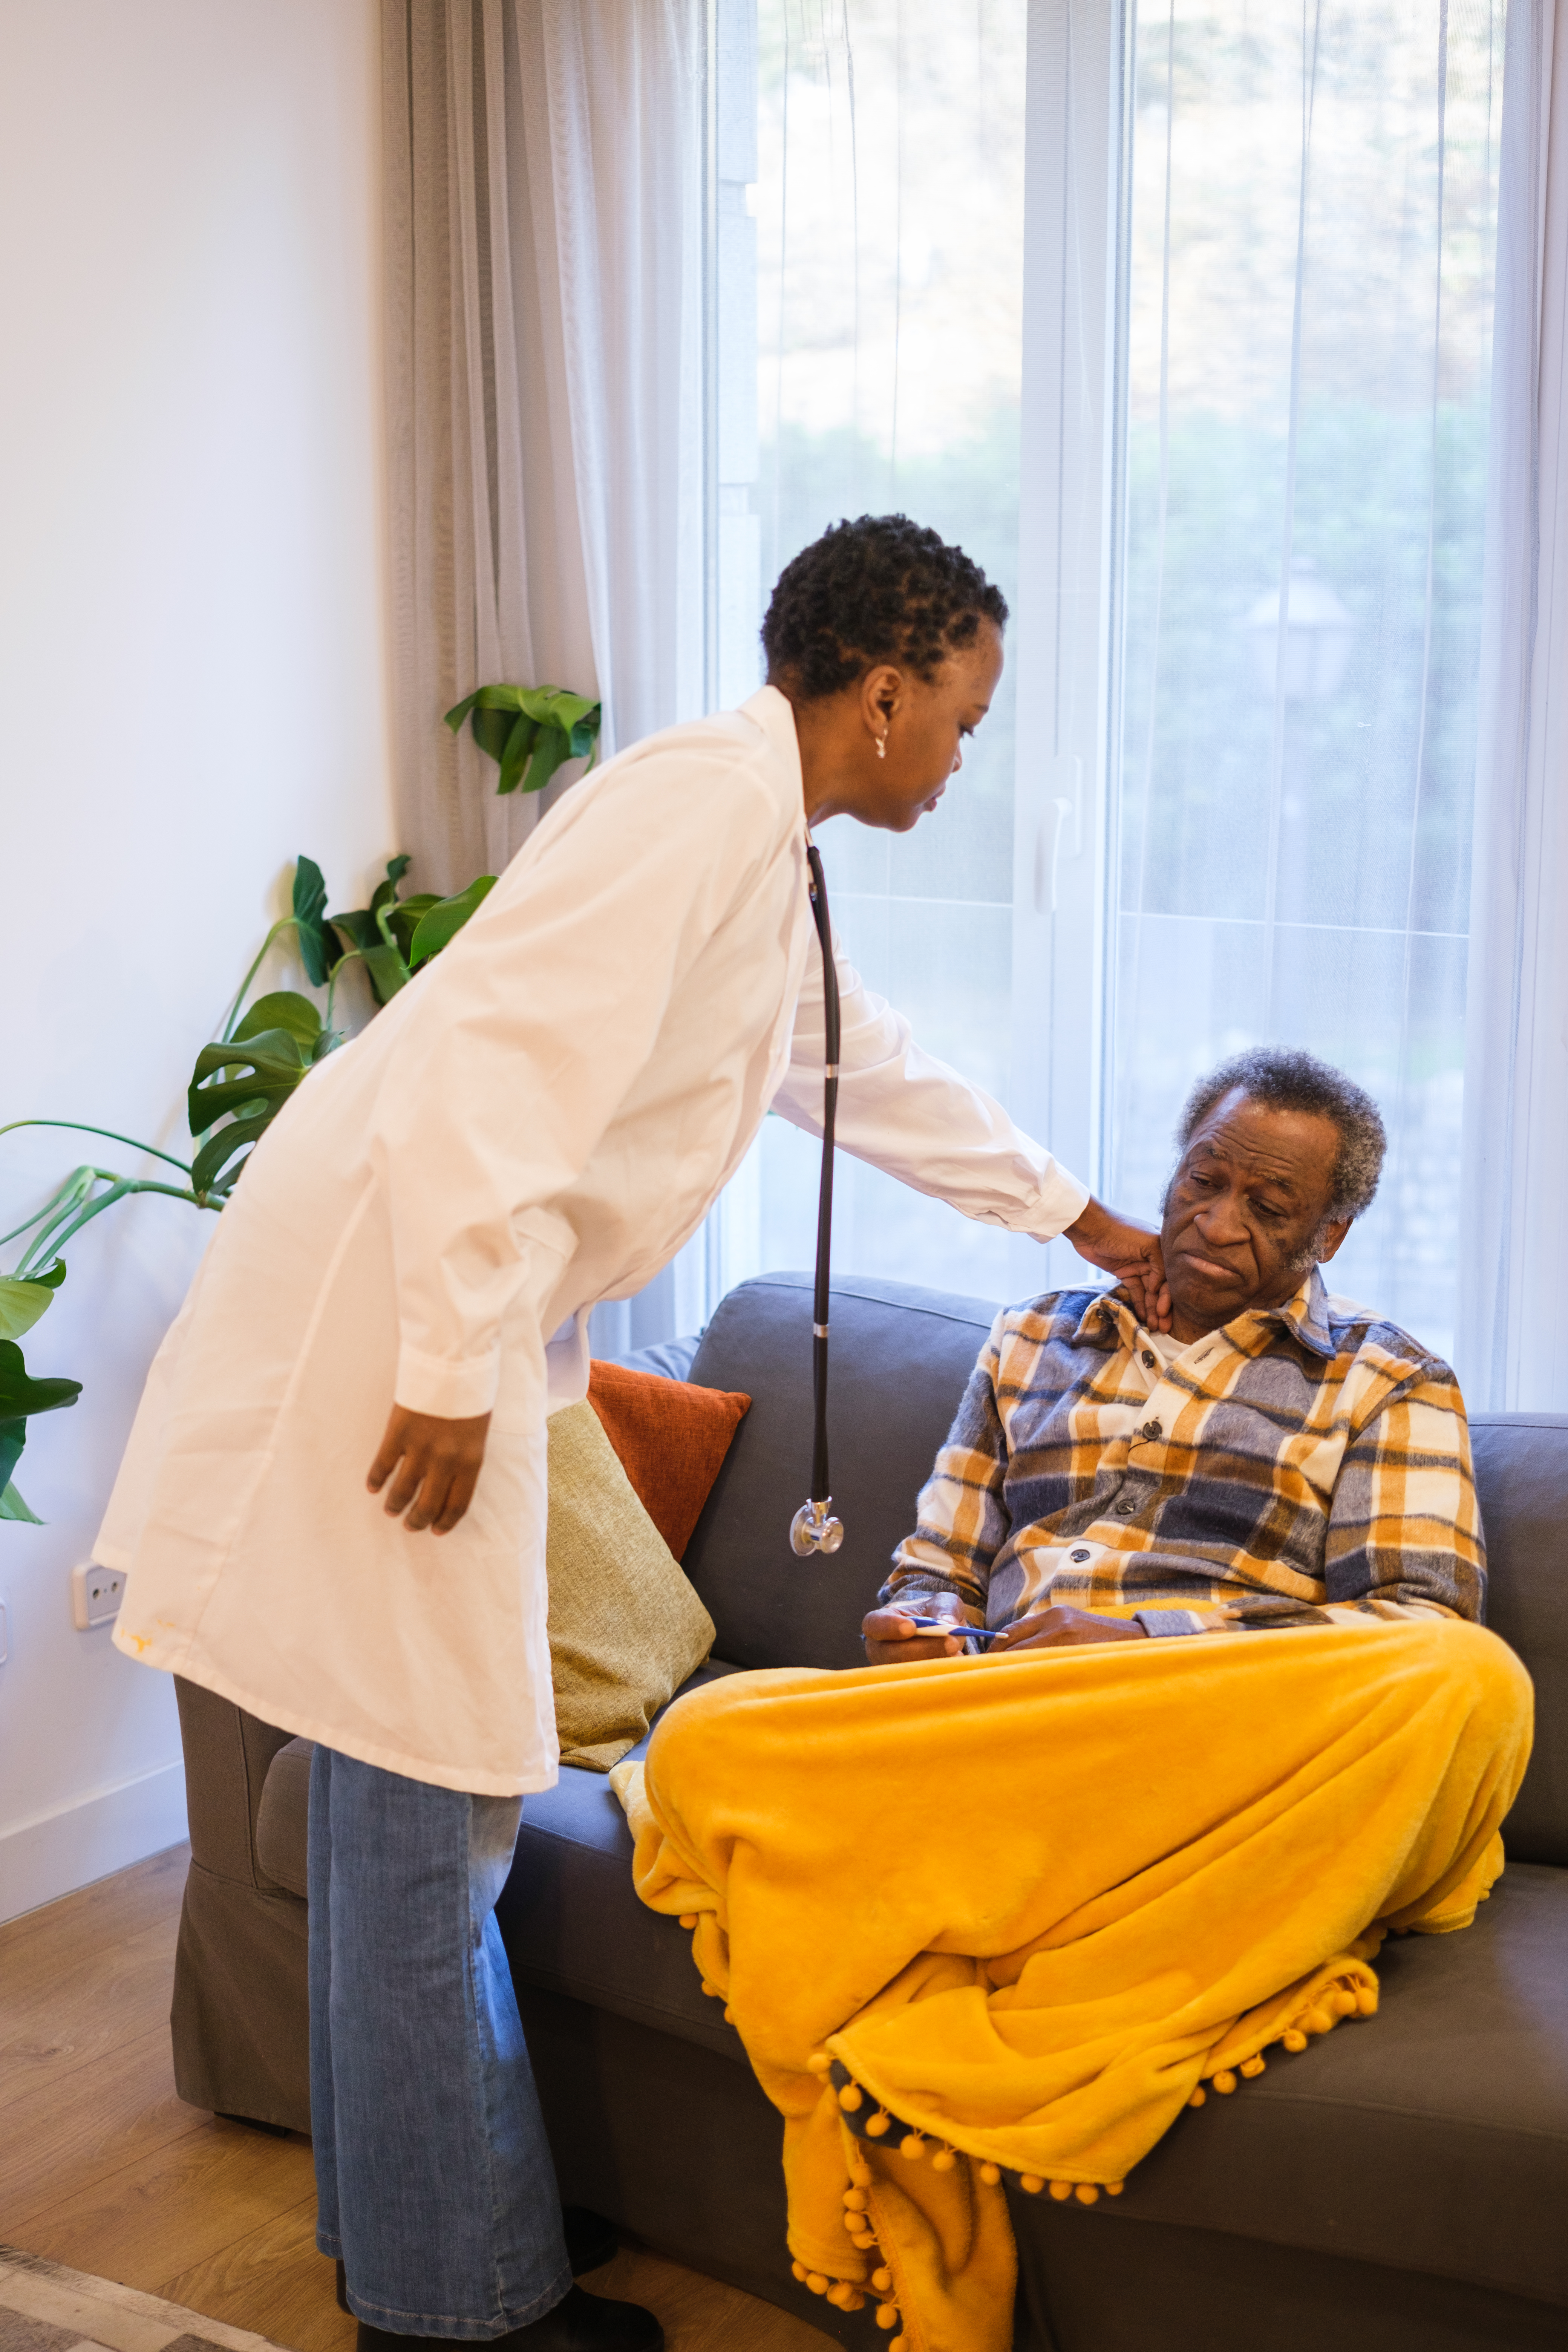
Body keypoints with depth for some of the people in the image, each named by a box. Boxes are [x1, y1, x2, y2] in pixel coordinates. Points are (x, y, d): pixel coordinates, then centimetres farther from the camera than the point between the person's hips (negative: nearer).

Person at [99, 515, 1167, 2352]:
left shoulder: (764, 844, 18)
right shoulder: (705, 802, -15)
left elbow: (883, 1082, 32)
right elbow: (498, 1068, -25)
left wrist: (1091, 1224, 40)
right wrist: (455, 1373, -24)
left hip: (462, 1315, 10)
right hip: (384, 1306, -10)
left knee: (410, 1806, 17)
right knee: (431, 1804, -1)